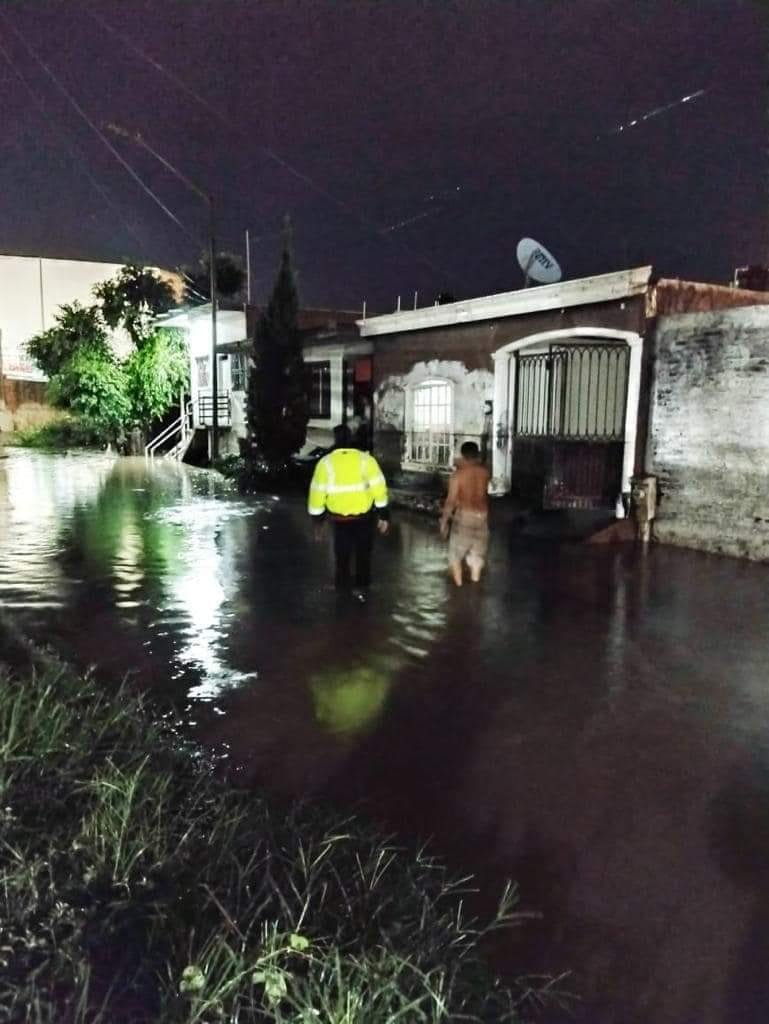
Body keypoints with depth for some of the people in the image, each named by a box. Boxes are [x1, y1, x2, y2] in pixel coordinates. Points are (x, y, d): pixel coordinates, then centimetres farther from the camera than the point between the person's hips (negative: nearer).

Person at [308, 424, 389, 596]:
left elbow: (318, 492, -3)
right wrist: (384, 515, -3)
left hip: (340, 517, 0)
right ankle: (361, 588, 14)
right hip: (364, 516, 0)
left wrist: (317, 518, 8)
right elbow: (379, 488, -9)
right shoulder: (366, 459, -7)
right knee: (363, 553, 15)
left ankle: (343, 586, 28)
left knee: (342, 553, 18)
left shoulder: (326, 462, -6)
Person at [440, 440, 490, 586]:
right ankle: (475, 584, 17)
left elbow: (451, 500, -15)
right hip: (482, 516, 4)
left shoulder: (458, 474, -15)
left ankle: (459, 586, 8)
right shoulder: (485, 472, -3)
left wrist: (444, 520, -7)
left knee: (456, 555, 10)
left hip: (464, 516, -4)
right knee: (477, 554, 16)